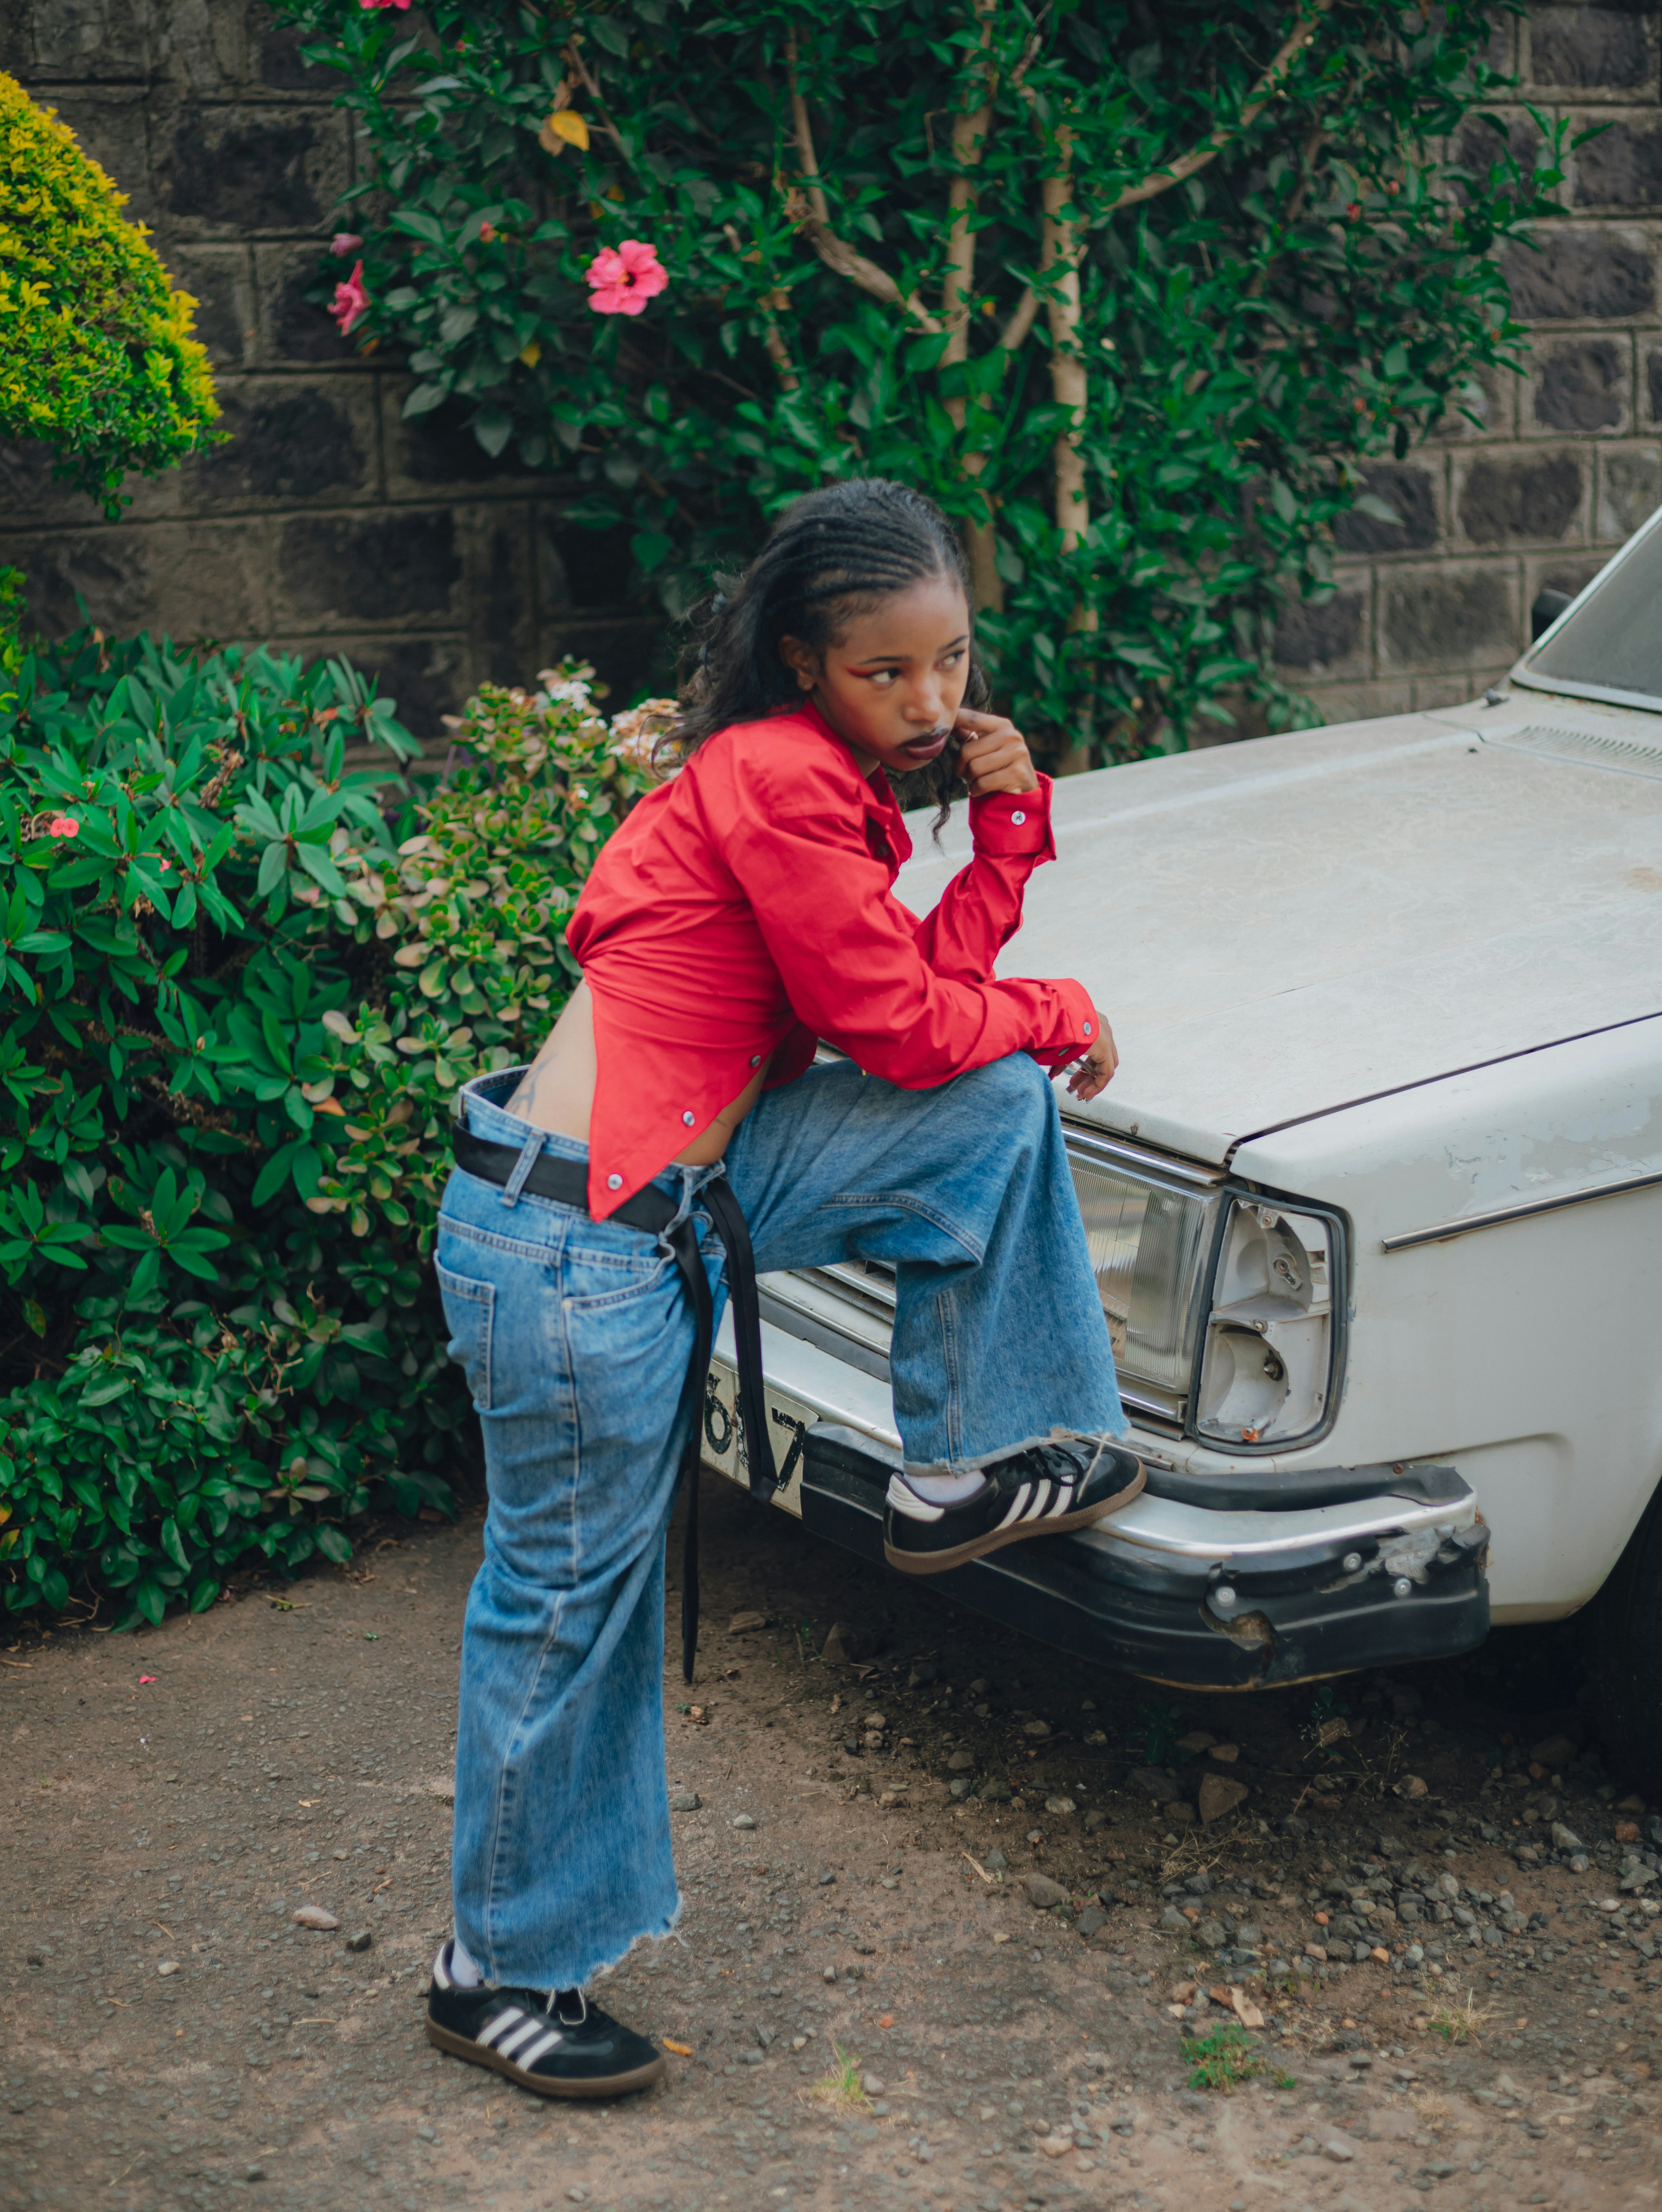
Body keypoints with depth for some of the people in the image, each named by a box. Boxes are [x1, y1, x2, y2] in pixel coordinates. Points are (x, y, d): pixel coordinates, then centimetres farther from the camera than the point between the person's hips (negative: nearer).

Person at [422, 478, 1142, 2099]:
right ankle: (504, 1970, 21)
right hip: (576, 1237, -9)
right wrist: (1063, 1015, 3)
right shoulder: (778, 780, -18)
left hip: (691, 1186, 9)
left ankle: (965, 1472, 15)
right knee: (569, 1596, 3)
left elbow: (920, 985, 10)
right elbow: (897, 1026, -13)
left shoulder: (825, 781, 12)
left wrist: (1008, 822, 3)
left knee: (1000, 1105, 3)